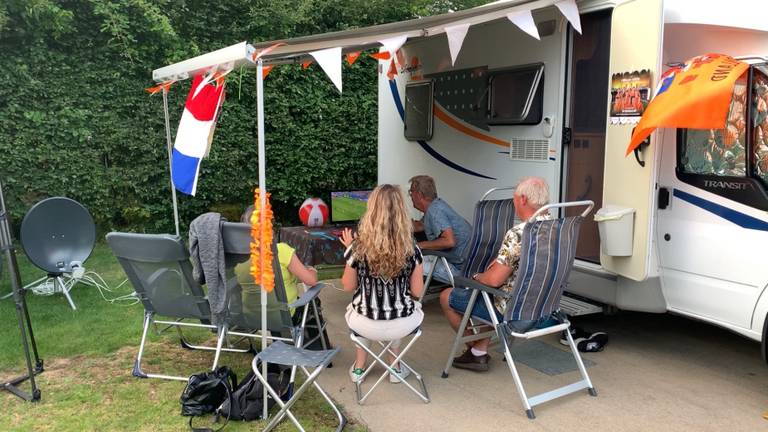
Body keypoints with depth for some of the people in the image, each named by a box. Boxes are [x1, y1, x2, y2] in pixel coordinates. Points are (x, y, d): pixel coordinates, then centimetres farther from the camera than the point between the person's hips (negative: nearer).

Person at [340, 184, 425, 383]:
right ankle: (395, 367, 40)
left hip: (365, 326, 0)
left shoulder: (358, 247, -16)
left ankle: (359, 367, 40)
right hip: (402, 325, 0)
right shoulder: (411, 250, -14)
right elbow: (417, 292, -3)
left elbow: (348, 287, -1)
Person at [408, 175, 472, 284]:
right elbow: (418, 226, 26)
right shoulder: (436, 204, 12)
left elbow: (449, 241, -29)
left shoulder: (434, 210, -18)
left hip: (460, 268, -10)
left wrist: (420, 245, -18)